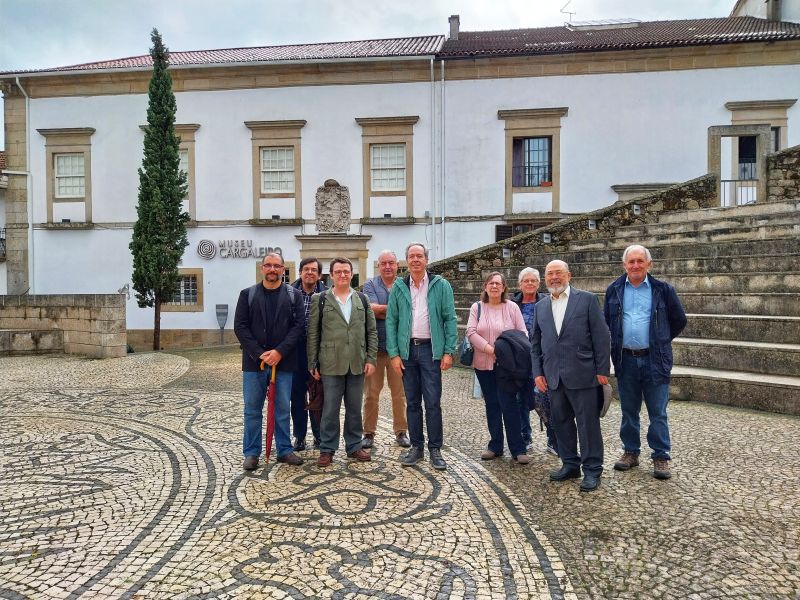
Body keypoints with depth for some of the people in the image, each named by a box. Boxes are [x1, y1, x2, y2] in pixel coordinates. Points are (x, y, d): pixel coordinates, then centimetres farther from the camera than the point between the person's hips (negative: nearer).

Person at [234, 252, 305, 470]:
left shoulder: (293, 295, 4)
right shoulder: (247, 294, 5)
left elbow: (298, 326, -3)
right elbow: (240, 327, -1)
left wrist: (279, 352, -14)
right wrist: (259, 354, -12)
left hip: (283, 361, 0)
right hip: (254, 361, 0)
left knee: (283, 408, 8)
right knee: (252, 409, 7)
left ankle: (285, 450, 20)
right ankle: (251, 453, 18)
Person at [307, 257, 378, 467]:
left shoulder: (362, 299, 10)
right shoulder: (320, 299, 2)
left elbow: (371, 331, 9)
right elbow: (313, 333, 1)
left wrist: (371, 359, 1)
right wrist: (313, 363, -2)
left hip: (357, 364, 3)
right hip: (331, 364, -3)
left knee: (355, 409, 12)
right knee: (330, 409, 4)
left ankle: (354, 446, 25)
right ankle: (327, 449, 17)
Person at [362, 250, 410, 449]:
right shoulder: (370, 285, 4)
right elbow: (372, 309, -12)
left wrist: (381, 310, -12)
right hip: (375, 346, -1)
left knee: (399, 392, 8)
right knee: (371, 393, 5)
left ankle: (401, 431, 21)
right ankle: (369, 432, 17)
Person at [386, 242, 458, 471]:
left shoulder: (441, 285, 0)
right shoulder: (399, 287, 5)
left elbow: (450, 319, -2)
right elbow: (391, 321, 4)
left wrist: (449, 351, -8)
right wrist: (394, 354, -3)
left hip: (431, 349, -2)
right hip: (407, 350, 2)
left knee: (433, 402, 0)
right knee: (412, 402, 10)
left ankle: (435, 449, 12)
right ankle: (416, 446, 22)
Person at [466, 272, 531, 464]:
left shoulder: (512, 307, 1)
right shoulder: (477, 307, 4)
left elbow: (522, 333, 0)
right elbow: (471, 332, -4)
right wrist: (490, 349, -15)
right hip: (484, 364, 2)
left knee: (509, 404, -5)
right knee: (491, 405, 10)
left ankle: (518, 449, 5)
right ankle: (495, 446, 21)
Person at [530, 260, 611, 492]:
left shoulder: (586, 299, -1)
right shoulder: (541, 306, 12)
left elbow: (601, 337, -3)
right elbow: (535, 342, 14)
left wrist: (602, 370, -7)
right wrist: (537, 372, 6)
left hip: (581, 374, -4)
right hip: (553, 376, 5)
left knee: (588, 423, 3)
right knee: (561, 422, 12)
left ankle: (592, 470, 16)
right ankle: (570, 464, 26)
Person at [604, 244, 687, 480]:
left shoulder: (662, 290, 0)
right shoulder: (614, 290, 5)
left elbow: (679, 320, 10)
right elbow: (606, 322, 15)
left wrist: (662, 341, 10)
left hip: (654, 360, -2)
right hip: (626, 360, 2)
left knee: (658, 413, 3)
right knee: (629, 411, 12)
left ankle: (661, 457, 14)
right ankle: (630, 451, 25)